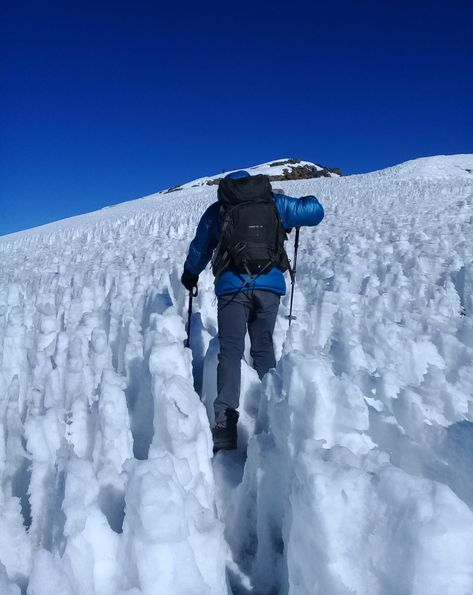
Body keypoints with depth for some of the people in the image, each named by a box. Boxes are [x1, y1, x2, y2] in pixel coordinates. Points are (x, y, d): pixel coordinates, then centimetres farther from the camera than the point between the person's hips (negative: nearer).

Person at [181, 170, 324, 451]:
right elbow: (315, 212, 19)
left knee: (230, 351, -1)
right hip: (270, 284, 1)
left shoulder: (217, 210, 16)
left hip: (232, 286, -1)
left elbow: (199, 250, 25)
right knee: (264, 348, 15)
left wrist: (190, 275, 43)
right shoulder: (274, 203, 15)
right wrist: (307, 201, 42)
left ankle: (225, 423, -13)